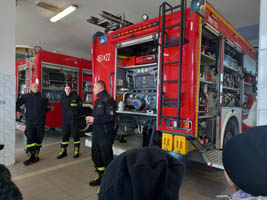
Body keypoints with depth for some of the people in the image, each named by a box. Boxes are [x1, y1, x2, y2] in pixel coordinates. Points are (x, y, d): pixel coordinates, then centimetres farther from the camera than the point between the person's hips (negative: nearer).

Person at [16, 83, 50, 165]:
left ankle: (36, 155, 16)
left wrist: (43, 112, 5)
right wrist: (17, 111, 7)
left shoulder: (43, 97, 7)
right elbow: (17, 104, 16)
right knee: (30, 139, -7)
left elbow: (48, 107, 14)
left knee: (38, 139, 5)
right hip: (30, 122, 0)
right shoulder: (26, 97, 7)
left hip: (40, 122, 1)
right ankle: (30, 157, -4)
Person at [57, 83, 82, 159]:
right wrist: (64, 115, 13)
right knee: (65, 135, 9)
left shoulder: (76, 97, -4)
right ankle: (63, 151, 18)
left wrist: (75, 114, -5)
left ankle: (76, 150, 12)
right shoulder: (62, 98, 11)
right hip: (65, 119, 5)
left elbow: (79, 107, 0)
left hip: (74, 119, -4)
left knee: (75, 135, 2)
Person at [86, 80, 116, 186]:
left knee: (107, 157, 1)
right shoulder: (98, 101, 17)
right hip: (96, 134, 10)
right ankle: (101, 177, 33)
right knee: (96, 156, 16)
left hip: (105, 134, -10)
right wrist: (91, 119, 5)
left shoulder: (108, 100, -14)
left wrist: (94, 119, -19)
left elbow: (110, 117, -24)